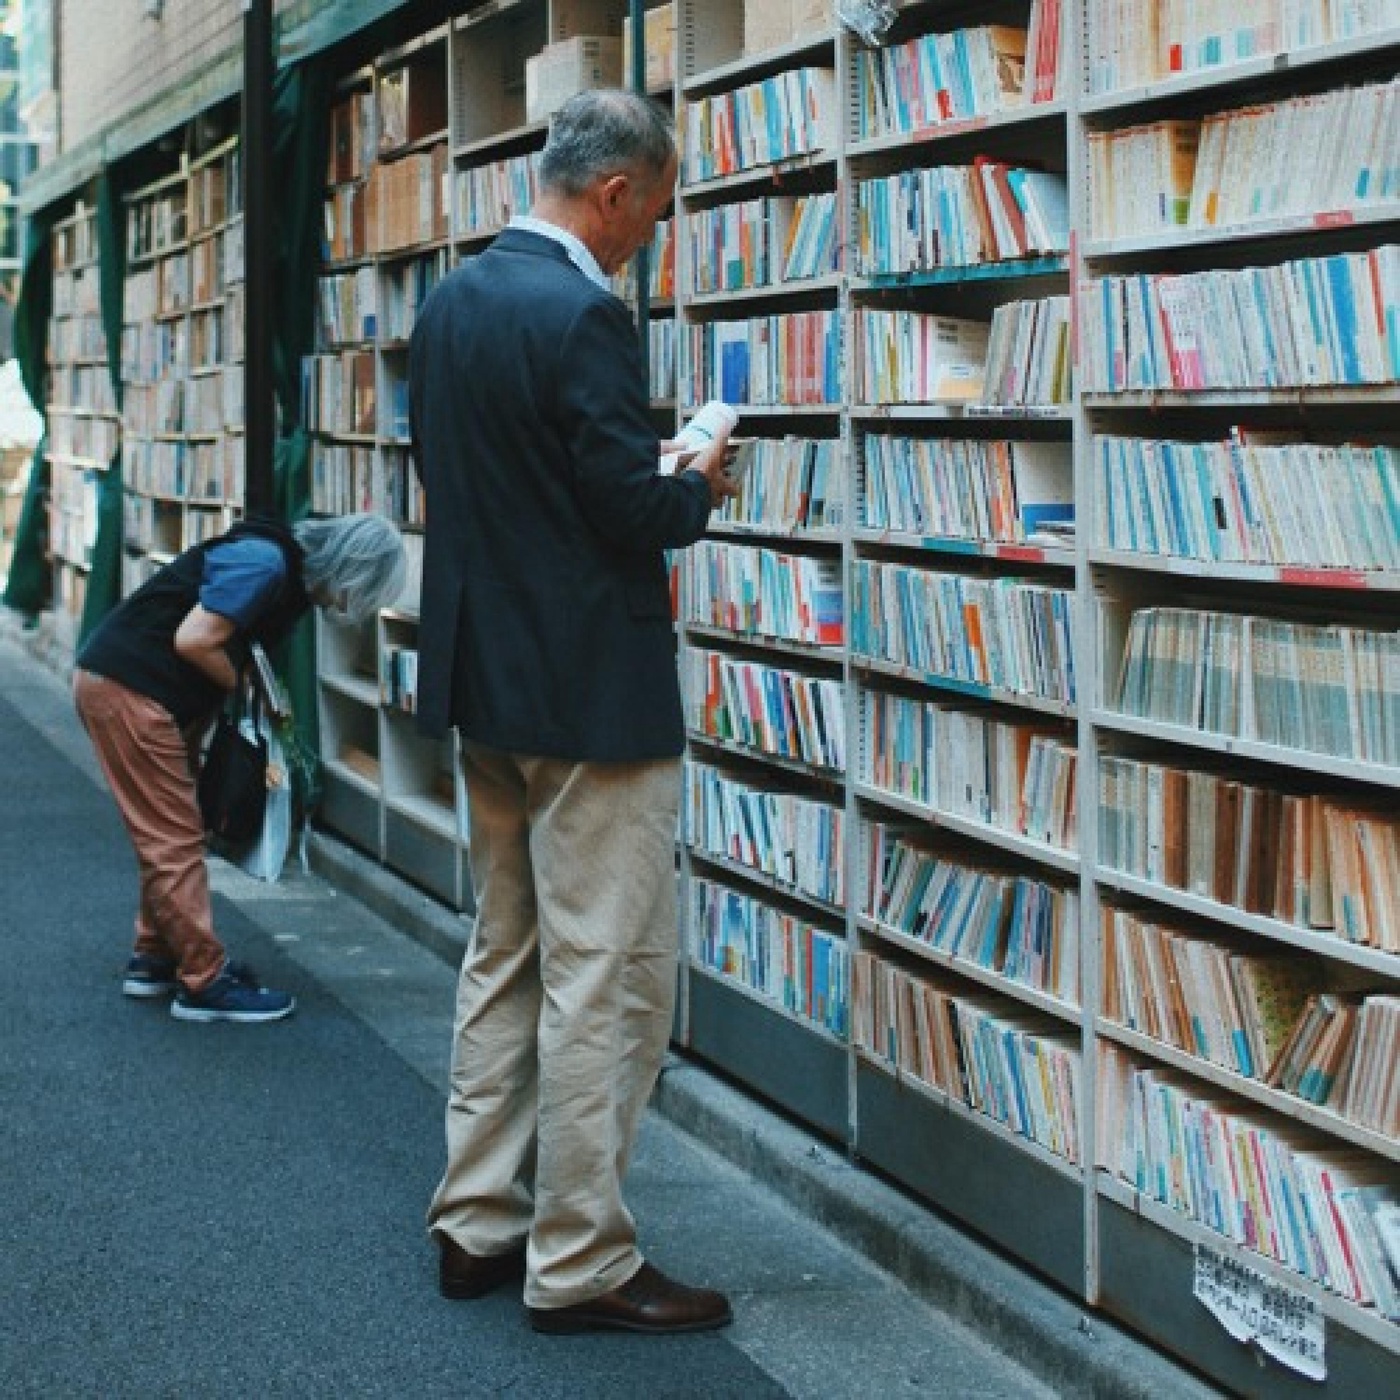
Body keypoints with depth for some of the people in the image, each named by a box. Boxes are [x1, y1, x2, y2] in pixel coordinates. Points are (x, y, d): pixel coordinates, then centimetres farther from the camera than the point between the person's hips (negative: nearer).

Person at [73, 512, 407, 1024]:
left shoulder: (292, 572, 11)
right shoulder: (264, 563, -20)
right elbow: (193, 640, -24)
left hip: (146, 692, 10)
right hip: (125, 688, -10)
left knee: (169, 835, 18)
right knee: (176, 838, -6)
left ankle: (155, 959, 28)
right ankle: (204, 983, -2)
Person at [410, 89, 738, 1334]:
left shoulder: (454, 300, 8)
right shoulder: (582, 316, -19)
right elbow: (636, 509, -21)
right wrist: (699, 485, 1)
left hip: (484, 677, 9)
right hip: (589, 693, -9)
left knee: (506, 957, 18)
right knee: (606, 979, -1)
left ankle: (478, 1223, 25)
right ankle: (581, 1266, 5)